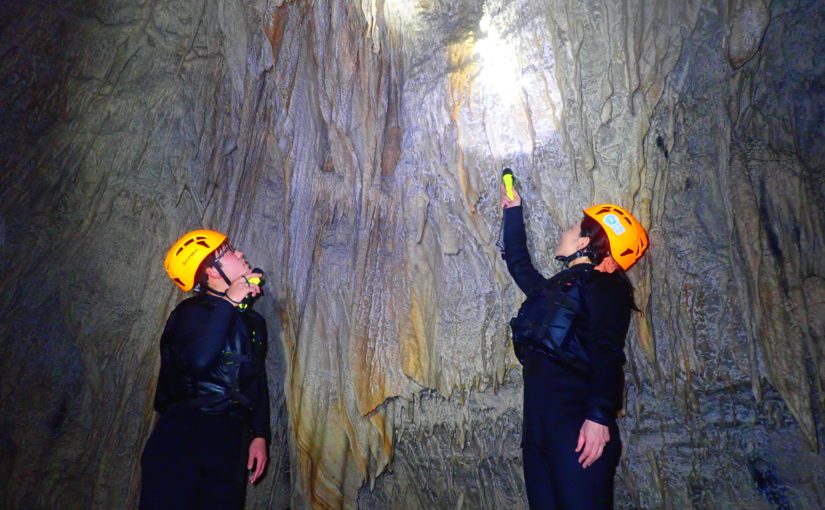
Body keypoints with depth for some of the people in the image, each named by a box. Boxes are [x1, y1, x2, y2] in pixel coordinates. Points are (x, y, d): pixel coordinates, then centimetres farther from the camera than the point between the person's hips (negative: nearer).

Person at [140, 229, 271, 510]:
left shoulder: (253, 321, 12)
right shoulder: (191, 312, -8)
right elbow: (199, 360, -29)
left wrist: (260, 435, 9)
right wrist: (227, 303, -23)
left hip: (229, 438, 6)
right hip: (181, 434, -5)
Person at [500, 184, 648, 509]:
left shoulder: (603, 285, -2)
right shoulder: (557, 288, 22)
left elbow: (606, 354, -16)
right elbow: (519, 265, 40)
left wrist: (599, 417, -27)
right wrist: (513, 211, 47)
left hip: (579, 427, -8)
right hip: (539, 428, 8)